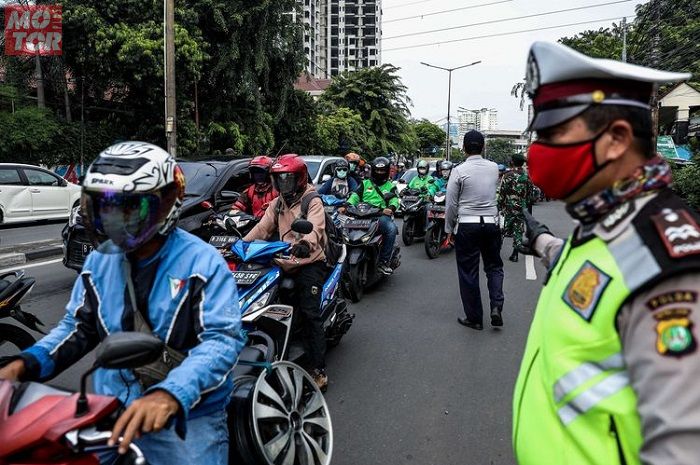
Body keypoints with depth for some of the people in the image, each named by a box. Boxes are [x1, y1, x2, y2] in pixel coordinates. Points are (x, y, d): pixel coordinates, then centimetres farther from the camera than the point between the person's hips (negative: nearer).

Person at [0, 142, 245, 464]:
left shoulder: (202, 262, -18)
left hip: (188, 418, -5)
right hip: (114, 413, 6)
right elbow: (78, 326, 11)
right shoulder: (99, 261, 2)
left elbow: (223, 339, -26)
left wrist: (169, 395, -40)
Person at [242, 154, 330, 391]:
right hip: (285, 265, 7)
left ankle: (319, 370, -10)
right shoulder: (277, 204, 19)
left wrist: (305, 243, -41)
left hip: (310, 263, -7)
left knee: (310, 314, -13)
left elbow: (315, 228, -21)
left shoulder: (312, 202, -4)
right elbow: (263, 227, 10)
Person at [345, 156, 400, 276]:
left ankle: (384, 261, -24)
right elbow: (355, 196, 9)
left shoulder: (390, 186, 22)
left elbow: (394, 200, 5)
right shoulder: (365, 184, 24)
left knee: (392, 229, -33)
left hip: (381, 215, -1)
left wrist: (391, 208, -20)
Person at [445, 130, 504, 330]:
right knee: (494, 266, 18)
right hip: (491, 223, 3)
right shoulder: (494, 168, 3)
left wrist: (449, 229, 4)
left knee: (468, 272, 6)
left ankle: (474, 318, 14)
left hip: (467, 226, -3)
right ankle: (496, 307, 2)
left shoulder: (459, 171, -8)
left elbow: (451, 204, -6)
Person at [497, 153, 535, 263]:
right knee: (518, 231, 7)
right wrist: (528, 206, 18)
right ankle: (515, 254, 7)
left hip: (508, 208, -3)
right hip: (522, 208, 4)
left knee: (503, 229, 6)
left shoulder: (508, 176, -9)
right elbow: (531, 194, 9)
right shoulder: (528, 176, 5)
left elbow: (501, 193, -8)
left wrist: (499, 207, 1)